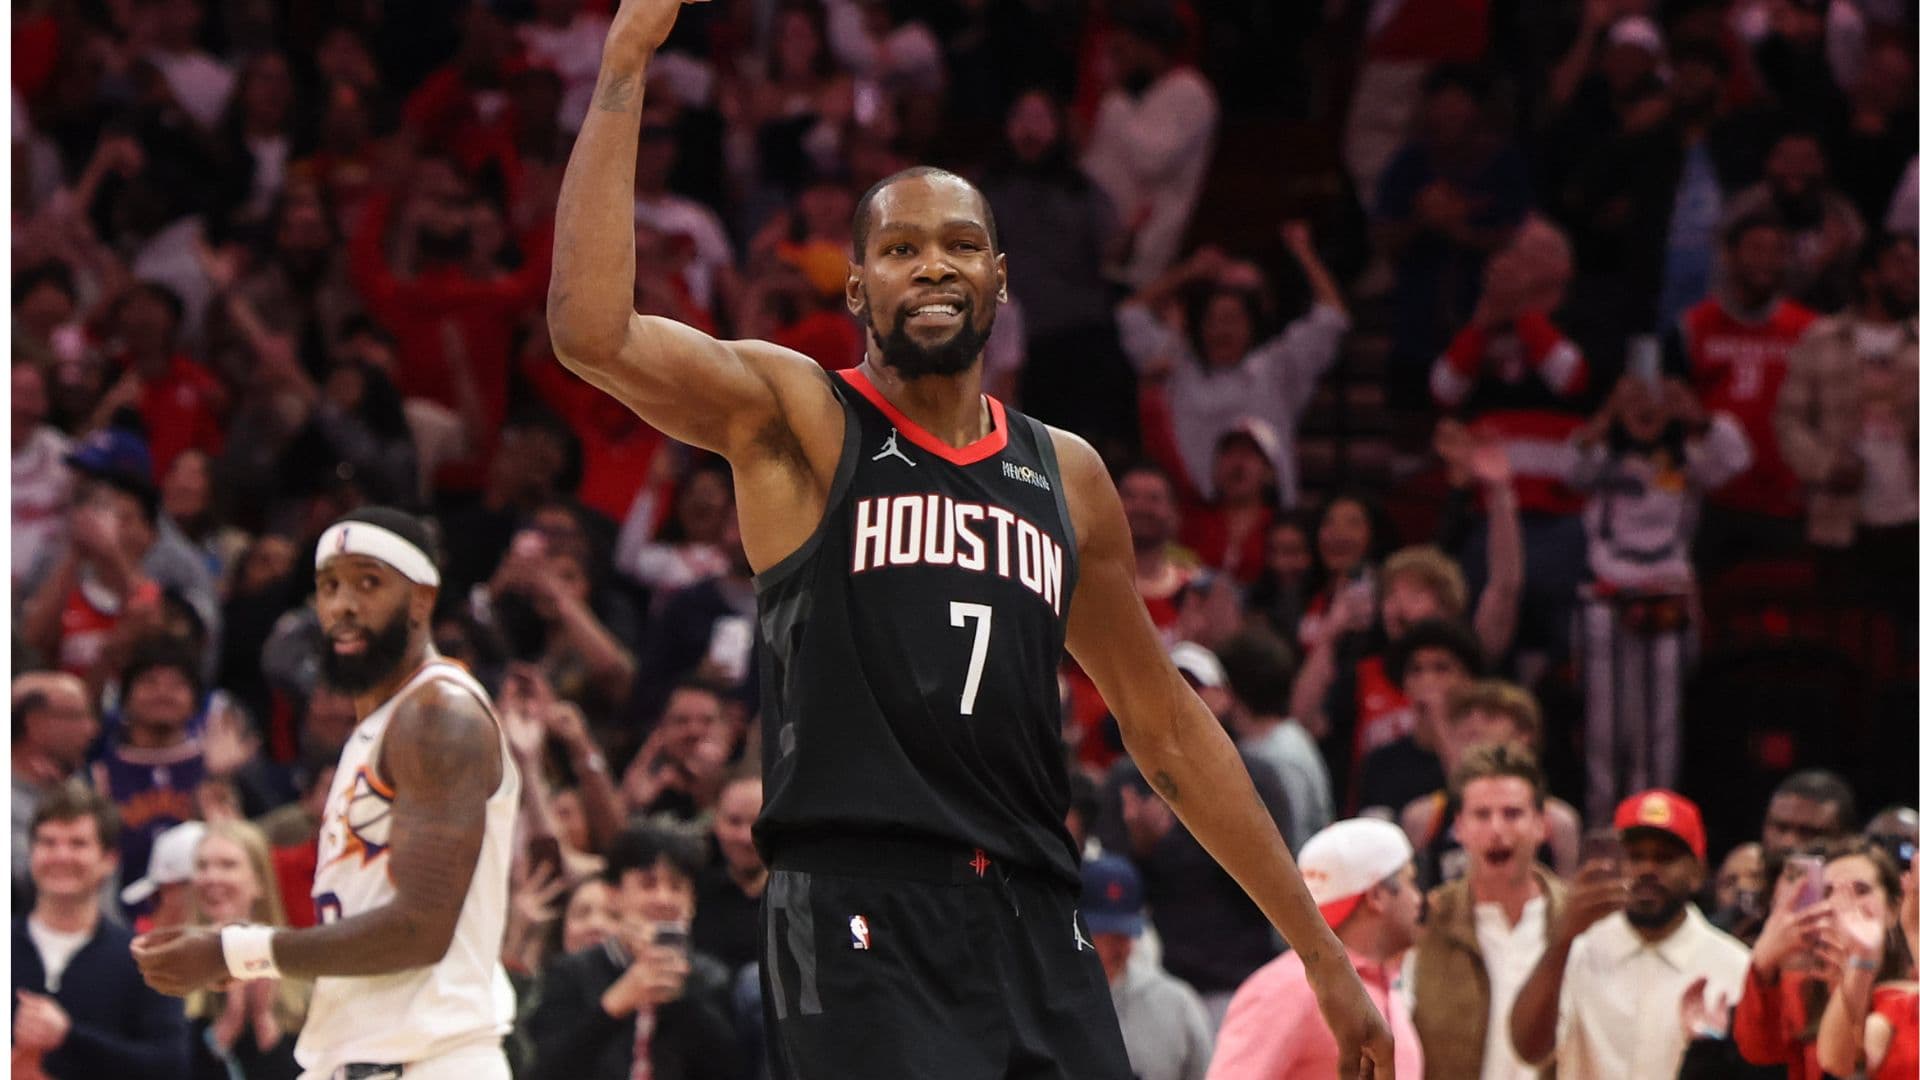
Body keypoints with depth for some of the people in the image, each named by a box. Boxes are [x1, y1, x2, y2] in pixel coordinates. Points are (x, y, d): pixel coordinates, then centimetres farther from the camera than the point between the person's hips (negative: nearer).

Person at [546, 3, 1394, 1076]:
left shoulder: (1066, 475, 17)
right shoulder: (797, 422, 2)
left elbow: (1167, 726, 22)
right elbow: (593, 330, -16)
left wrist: (1320, 951, 20)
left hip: (1036, 927, 6)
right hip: (859, 919, -5)